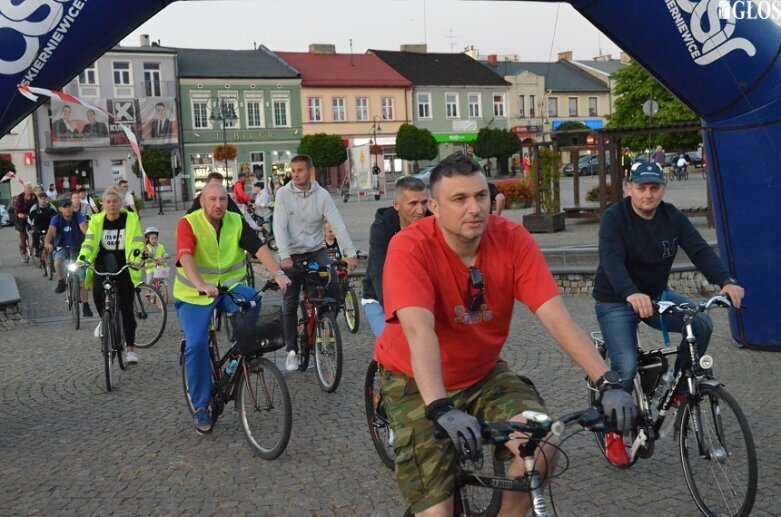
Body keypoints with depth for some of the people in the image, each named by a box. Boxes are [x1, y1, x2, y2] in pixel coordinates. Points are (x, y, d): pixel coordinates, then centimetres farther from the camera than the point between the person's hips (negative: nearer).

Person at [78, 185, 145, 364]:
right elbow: (88, 242, -8)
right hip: (102, 267, 2)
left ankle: (131, 349, 7)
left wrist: (136, 255, -29)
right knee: (97, 293, -23)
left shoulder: (131, 219, -3)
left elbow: (137, 242, -10)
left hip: (124, 268, -1)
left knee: (127, 308, -2)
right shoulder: (97, 220, 1)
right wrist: (82, 258, -25)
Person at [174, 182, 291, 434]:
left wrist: (278, 274, -35)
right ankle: (200, 408, 0)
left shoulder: (236, 222, -5)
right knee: (196, 345, -17)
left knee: (252, 300, -30)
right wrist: (200, 285, -49)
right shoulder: (188, 224, -14)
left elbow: (259, 248, -18)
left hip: (228, 287, 2)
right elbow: (185, 257, -30)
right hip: (194, 295, -2)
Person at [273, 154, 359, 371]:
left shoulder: (322, 195, -8)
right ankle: (292, 350, 17)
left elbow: (338, 225, -14)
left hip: (316, 251, 0)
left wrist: (350, 253, -25)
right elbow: (280, 227, -16)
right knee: (290, 304, 3)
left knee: (334, 287, -21)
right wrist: (284, 256, -30)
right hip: (292, 256, 0)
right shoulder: (283, 194, -9)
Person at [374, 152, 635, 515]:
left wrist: (607, 382, -32)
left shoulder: (513, 240, -16)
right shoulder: (410, 248, -26)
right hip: (417, 383, -3)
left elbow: (555, 317, -22)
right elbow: (419, 331, -39)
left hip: (483, 374, 3)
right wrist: (441, 409, -52)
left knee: (542, 443, -21)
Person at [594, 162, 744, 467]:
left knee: (701, 323, -20)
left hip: (657, 295, 5)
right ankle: (613, 434, 4)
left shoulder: (672, 217, -5)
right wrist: (631, 294, -54)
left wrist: (726, 281, -35)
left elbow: (699, 250, -17)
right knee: (626, 368, -19)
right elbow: (612, 260, -35)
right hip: (616, 302, -5)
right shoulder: (614, 218, -19)